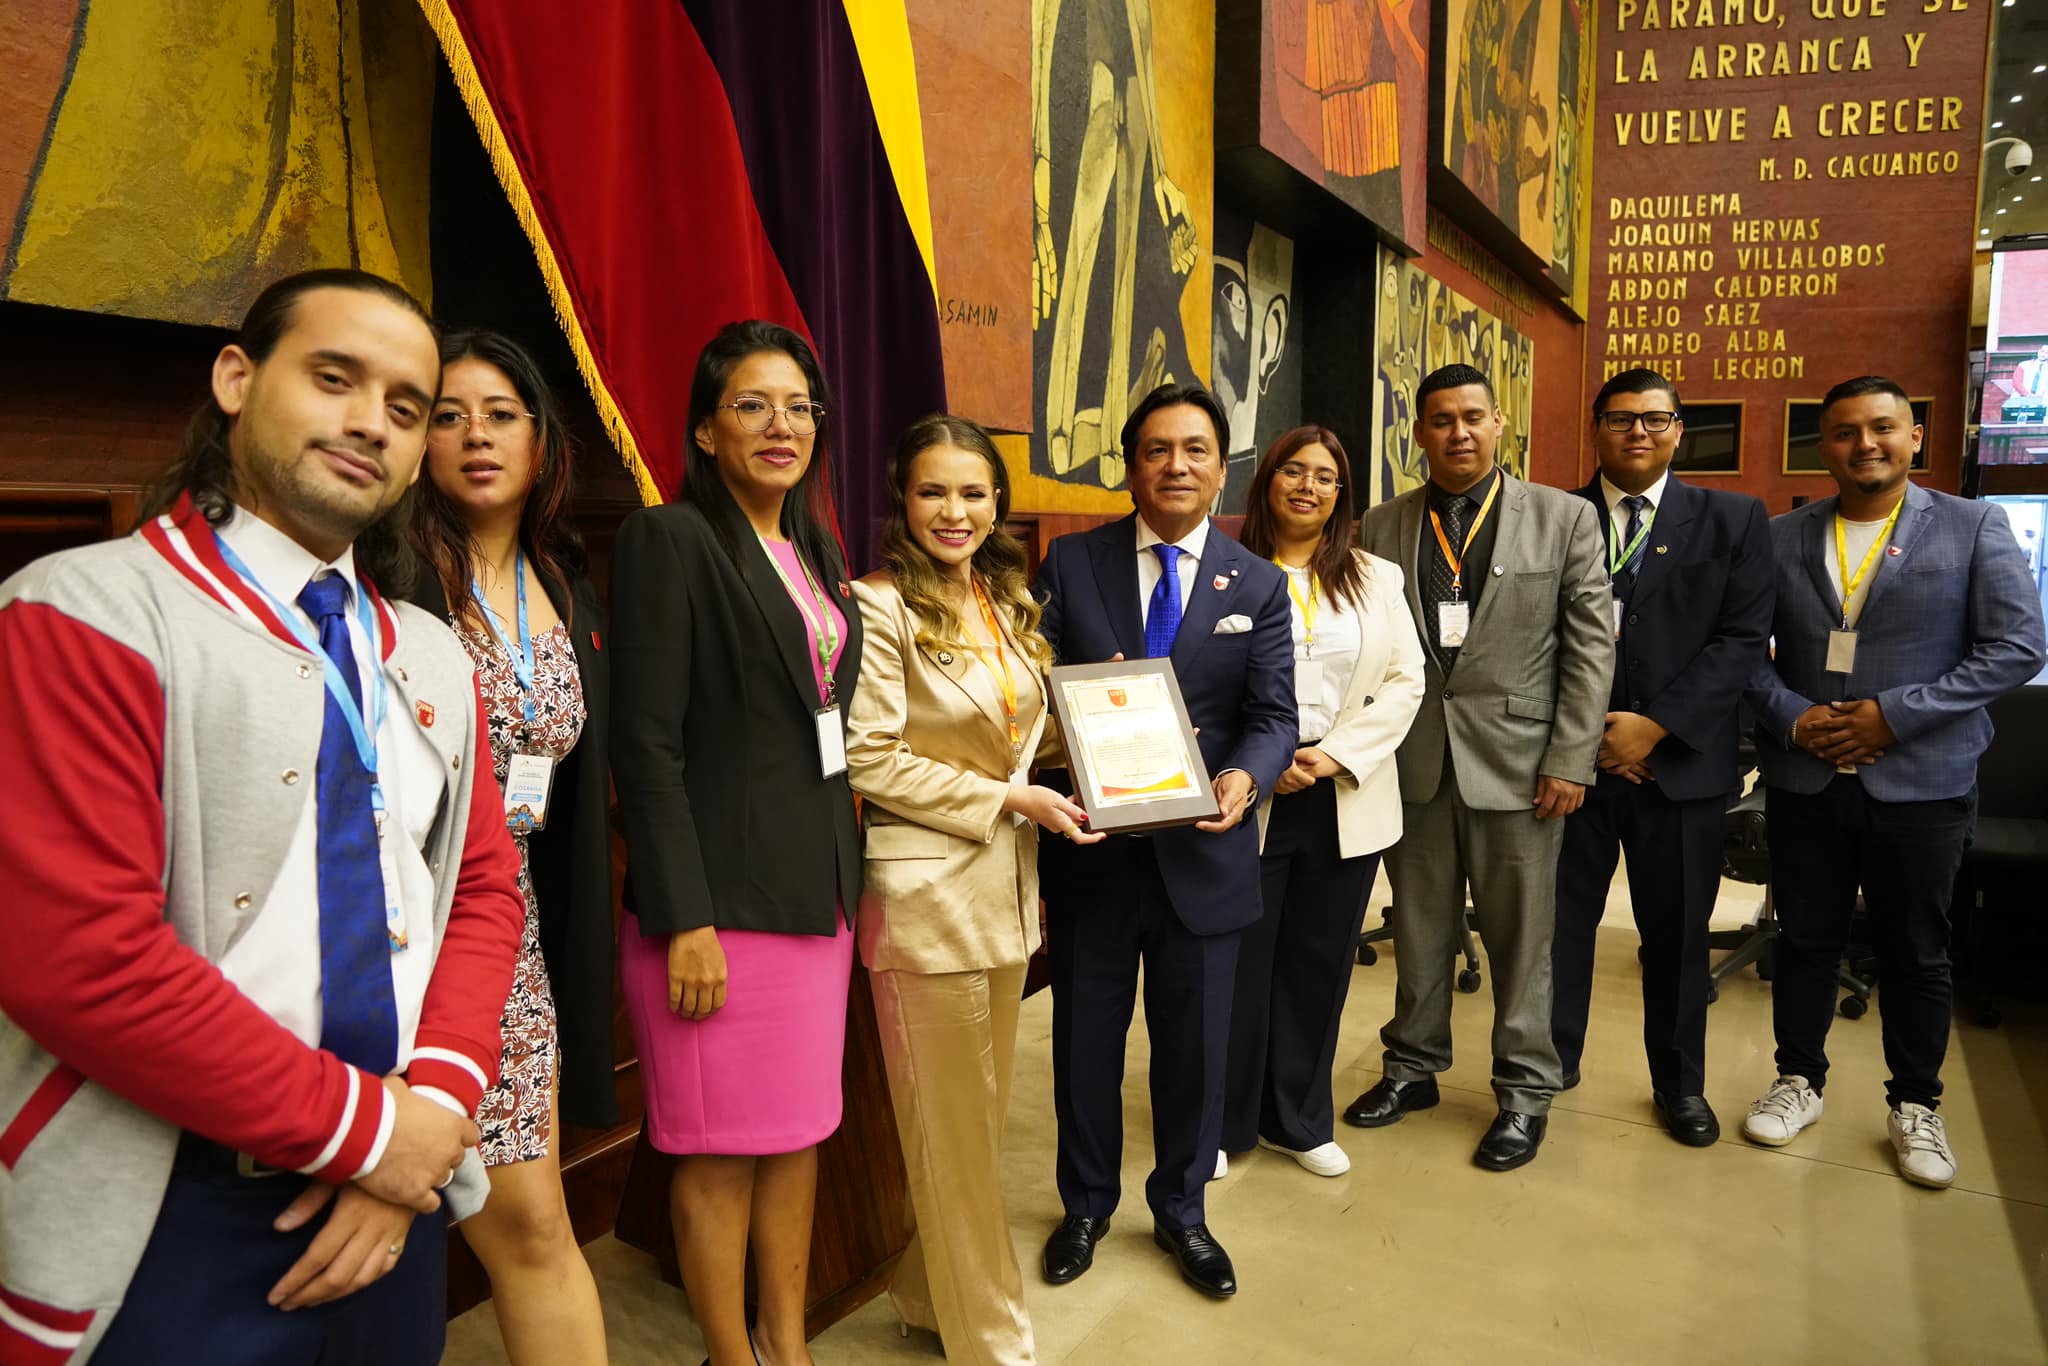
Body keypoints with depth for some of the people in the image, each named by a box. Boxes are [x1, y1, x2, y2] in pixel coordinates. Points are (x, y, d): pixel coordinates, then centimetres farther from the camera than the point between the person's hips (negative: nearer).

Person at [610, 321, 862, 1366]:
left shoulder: (813, 550, 13)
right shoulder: (669, 539, -9)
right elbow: (646, 744, -15)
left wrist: (841, 874, 12)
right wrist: (686, 921, -17)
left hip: (816, 889, 7)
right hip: (721, 897, -7)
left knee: (800, 1132, 16)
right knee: (722, 1151, 5)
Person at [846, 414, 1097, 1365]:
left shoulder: (1007, 602, 9)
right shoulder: (882, 607, -13)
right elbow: (870, 759, -17)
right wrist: (1005, 799, -16)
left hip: (1005, 884, 7)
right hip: (928, 890, -7)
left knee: (981, 1111, 18)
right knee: (952, 1126, 7)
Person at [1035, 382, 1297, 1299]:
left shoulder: (1257, 584, 2)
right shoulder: (1070, 563, -1)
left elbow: (1274, 713, -4)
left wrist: (1245, 776, -25)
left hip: (1202, 853, 1)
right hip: (1090, 848, 0)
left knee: (1194, 1046, 15)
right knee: (1085, 1042, 16)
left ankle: (1180, 1210, 40)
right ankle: (1087, 1204, 40)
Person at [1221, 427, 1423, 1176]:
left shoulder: (1377, 579, 10)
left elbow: (1405, 682, 4)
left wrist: (1338, 755, -9)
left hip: (1344, 798, 3)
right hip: (1247, 797, -3)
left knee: (1319, 965, 12)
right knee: (1238, 964, 4)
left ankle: (1298, 1120, 29)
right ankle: (1225, 1121, 22)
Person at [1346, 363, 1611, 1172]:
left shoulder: (1564, 518, 2)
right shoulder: (1381, 528, 6)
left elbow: (1591, 644, -1)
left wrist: (1570, 761, -7)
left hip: (1516, 761, -2)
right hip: (1412, 761, 2)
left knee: (1521, 937, 7)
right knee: (1418, 929, 13)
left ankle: (1523, 1091, 24)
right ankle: (1414, 1066, 30)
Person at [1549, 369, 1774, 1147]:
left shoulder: (1733, 520, 5)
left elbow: (1742, 638, -2)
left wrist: (1656, 724, -12)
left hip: (1680, 758, 0)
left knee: (1677, 931, 10)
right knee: (1561, 919, 7)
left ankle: (1679, 1084, 28)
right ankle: (1552, 1059, 26)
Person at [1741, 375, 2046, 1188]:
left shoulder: (1973, 528, -1)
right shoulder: (1782, 538, 5)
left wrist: (1895, 714, -15)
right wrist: (1792, 716, -13)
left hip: (1921, 783, -1)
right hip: (1804, 780, 2)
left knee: (1915, 952, 11)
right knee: (1806, 940, 12)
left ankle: (1914, 1105, 28)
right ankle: (1799, 1080, 30)